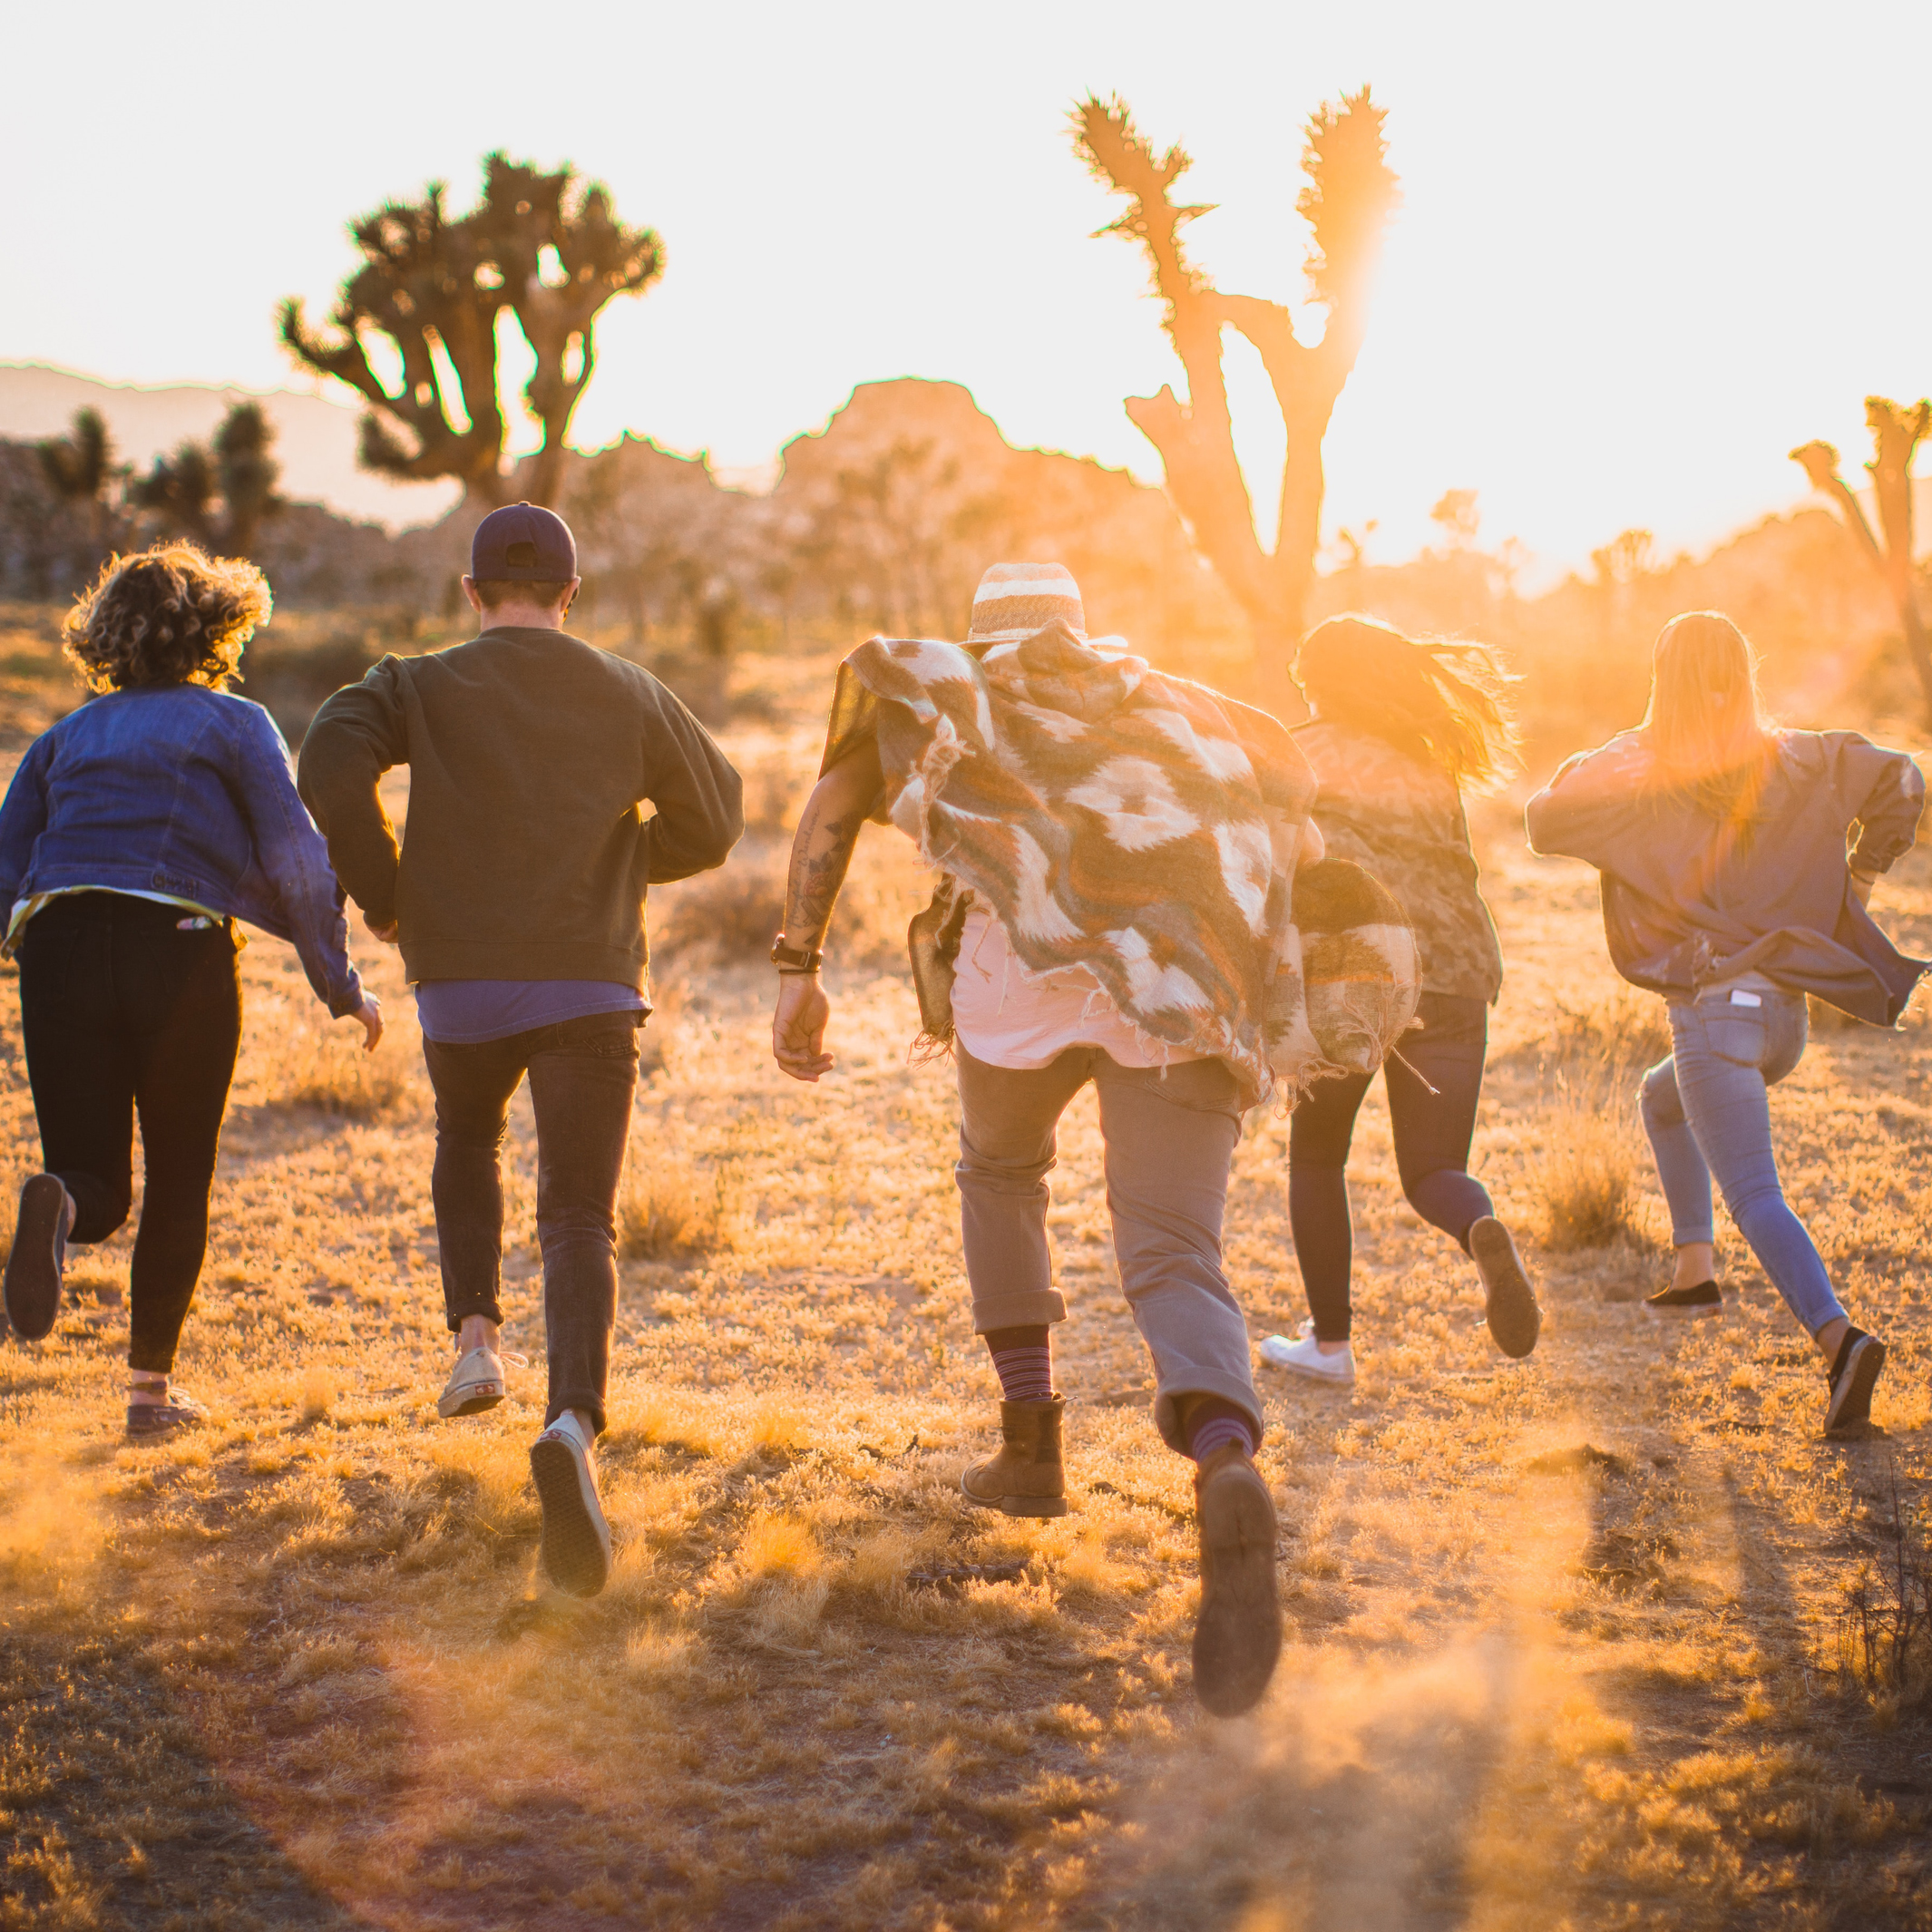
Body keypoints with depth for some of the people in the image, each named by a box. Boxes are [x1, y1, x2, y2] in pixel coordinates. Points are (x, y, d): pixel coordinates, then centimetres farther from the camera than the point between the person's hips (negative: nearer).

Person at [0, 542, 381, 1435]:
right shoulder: (235, 724, 9)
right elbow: (295, 858, -1)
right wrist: (342, 984, 4)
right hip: (182, 951, -3)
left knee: (97, 1190, 6)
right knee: (179, 1182, 12)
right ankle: (150, 1386, 13)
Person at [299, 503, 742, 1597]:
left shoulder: (423, 687, 2)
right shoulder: (629, 697, 8)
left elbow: (333, 764, -15)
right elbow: (716, 819, 16)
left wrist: (380, 894, -1)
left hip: (462, 984, 1)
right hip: (591, 988, 0)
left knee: (468, 1141, 32)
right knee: (580, 1221, -5)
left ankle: (477, 1336, 16)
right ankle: (575, 1424, -29)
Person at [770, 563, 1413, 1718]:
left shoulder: (950, 683, 29)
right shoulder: (1171, 702, 36)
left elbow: (836, 797, 13)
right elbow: (1291, 786, 29)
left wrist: (798, 967, 10)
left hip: (1031, 956, -1)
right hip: (1192, 986, 1)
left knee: (1000, 1170, 30)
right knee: (1174, 1259, -4)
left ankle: (1032, 1444, 26)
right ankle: (1230, 1473, -35)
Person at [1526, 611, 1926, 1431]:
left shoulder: (1637, 772, -6)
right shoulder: (1793, 762, 8)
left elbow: (1547, 821, -11)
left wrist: (1584, 769, 7)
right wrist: (1860, 874, 17)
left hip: (1714, 1008, -6)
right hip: (1786, 1009, 6)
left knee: (1753, 1196, -11)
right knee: (1662, 1097, 32)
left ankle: (1839, 1337, -31)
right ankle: (1695, 1270, 30)